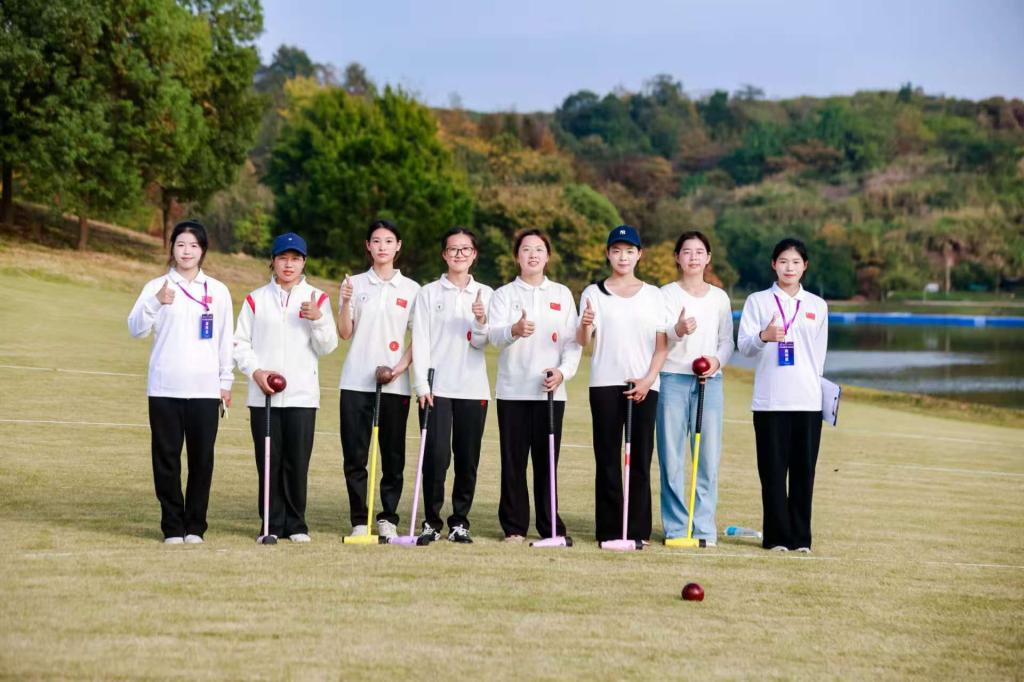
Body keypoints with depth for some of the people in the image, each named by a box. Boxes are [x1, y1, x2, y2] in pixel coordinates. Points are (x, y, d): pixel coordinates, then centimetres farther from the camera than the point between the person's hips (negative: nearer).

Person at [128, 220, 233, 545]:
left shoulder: (218, 291, 10)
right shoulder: (156, 286, 4)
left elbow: (225, 339, 12)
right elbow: (136, 329, -7)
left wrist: (226, 382, 7)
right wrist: (156, 302, -24)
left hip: (205, 389, 1)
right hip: (164, 388, -1)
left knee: (202, 459, 1)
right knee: (166, 458, 0)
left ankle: (195, 526, 10)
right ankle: (173, 526, 8)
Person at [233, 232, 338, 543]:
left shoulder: (317, 298, 8)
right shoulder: (256, 299, 10)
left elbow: (328, 346, 3)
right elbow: (240, 342, 9)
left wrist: (317, 319, -15)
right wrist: (256, 371, -7)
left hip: (302, 395, -1)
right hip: (263, 395, 1)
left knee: (297, 462, -2)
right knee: (268, 462, 1)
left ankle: (296, 524, 9)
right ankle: (272, 525, 9)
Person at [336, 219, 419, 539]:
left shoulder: (411, 289, 7)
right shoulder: (355, 284, 7)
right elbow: (345, 333, 2)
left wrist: (401, 366, -10)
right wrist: (346, 301, -14)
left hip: (395, 383, 0)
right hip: (356, 381, 0)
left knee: (393, 455, 2)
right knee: (354, 455, -1)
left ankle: (388, 518, 10)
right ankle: (359, 520, 6)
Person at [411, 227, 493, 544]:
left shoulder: (485, 294, 10)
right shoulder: (428, 293, 6)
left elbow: (481, 343, 4)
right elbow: (420, 341, 1)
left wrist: (481, 322, -17)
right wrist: (422, 384, -8)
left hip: (473, 388, 2)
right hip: (437, 387, -2)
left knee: (468, 459, 2)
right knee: (437, 455, -10)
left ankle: (460, 521, 13)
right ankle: (432, 520, 2)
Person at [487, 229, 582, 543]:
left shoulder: (562, 294, 13)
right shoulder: (504, 294, 7)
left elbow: (573, 340, 9)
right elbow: (493, 334, -10)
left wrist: (563, 371, -9)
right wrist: (514, 330, -33)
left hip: (551, 390, 1)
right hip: (513, 390, -1)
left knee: (547, 460, 1)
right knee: (513, 461, 0)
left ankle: (550, 527, 8)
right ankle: (514, 527, 6)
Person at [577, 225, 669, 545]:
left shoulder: (653, 295, 10)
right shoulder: (594, 293, 7)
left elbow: (662, 345, 7)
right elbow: (582, 341, -3)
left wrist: (648, 379, -7)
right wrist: (585, 326, -25)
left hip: (644, 386, 1)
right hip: (605, 384, -1)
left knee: (641, 459, 0)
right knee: (608, 458, -1)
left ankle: (639, 530, 4)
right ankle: (609, 530, 2)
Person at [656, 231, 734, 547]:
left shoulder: (719, 297, 11)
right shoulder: (667, 293, 2)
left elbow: (727, 341, 14)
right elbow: (661, 339, -10)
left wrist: (717, 360, -8)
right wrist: (679, 330, -33)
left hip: (709, 381, 2)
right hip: (673, 379, -2)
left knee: (709, 457, 0)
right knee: (672, 458, -2)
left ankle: (704, 528, 7)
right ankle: (676, 527, 6)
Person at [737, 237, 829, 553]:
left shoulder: (817, 305, 13)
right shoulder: (758, 301, 5)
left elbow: (819, 352, 18)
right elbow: (744, 345, -4)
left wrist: (812, 383, 13)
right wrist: (763, 336, -24)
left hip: (807, 399, 2)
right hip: (769, 400, -2)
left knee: (804, 470, 1)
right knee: (773, 470, -2)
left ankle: (801, 537, 6)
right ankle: (777, 536, 4)